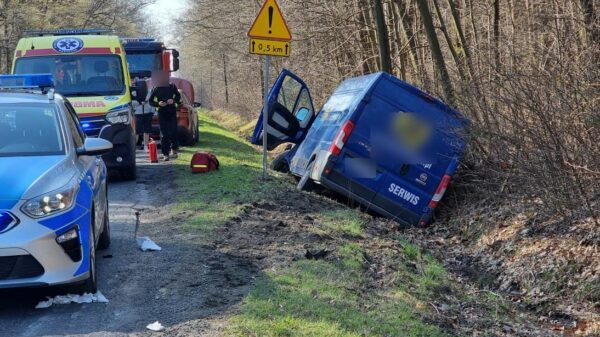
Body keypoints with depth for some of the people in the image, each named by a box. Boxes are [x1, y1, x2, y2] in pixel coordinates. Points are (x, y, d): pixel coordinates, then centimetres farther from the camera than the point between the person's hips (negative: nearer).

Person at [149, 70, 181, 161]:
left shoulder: (172, 87, 0)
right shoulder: (155, 89, 0)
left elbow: (178, 96, 10)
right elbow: (151, 101, 4)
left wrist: (173, 100, -10)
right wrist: (158, 103, -15)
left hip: (172, 113, 1)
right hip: (162, 113, -1)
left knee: (173, 132, 0)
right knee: (164, 134, -3)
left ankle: (174, 150, 24)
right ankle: (165, 154, 1)